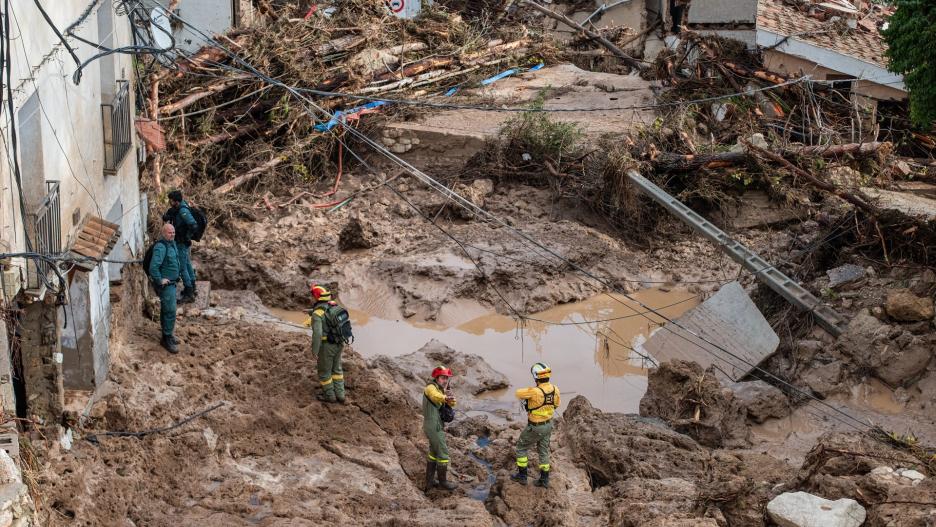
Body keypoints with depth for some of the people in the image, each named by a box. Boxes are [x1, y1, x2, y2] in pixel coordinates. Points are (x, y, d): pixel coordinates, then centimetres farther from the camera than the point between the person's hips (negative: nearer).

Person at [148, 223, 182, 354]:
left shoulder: (172, 243, 7)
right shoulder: (161, 247, -23)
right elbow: (153, 267, -32)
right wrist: (160, 280, -22)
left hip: (171, 283, 10)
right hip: (165, 284, -10)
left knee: (166, 310, 19)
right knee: (170, 311, -9)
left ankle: (167, 336, 30)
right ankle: (167, 339, -2)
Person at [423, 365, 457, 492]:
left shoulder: (441, 390, 15)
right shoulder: (431, 388, -15)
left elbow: (451, 404, 3)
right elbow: (435, 396, -40)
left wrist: (451, 400, -20)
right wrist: (445, 398, -61)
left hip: (436, 425, 10)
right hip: (434, 426, -10)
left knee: (434, 452, 18)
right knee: (443, 453, -2)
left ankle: (429, 481, 25)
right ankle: (443, 481, 8)